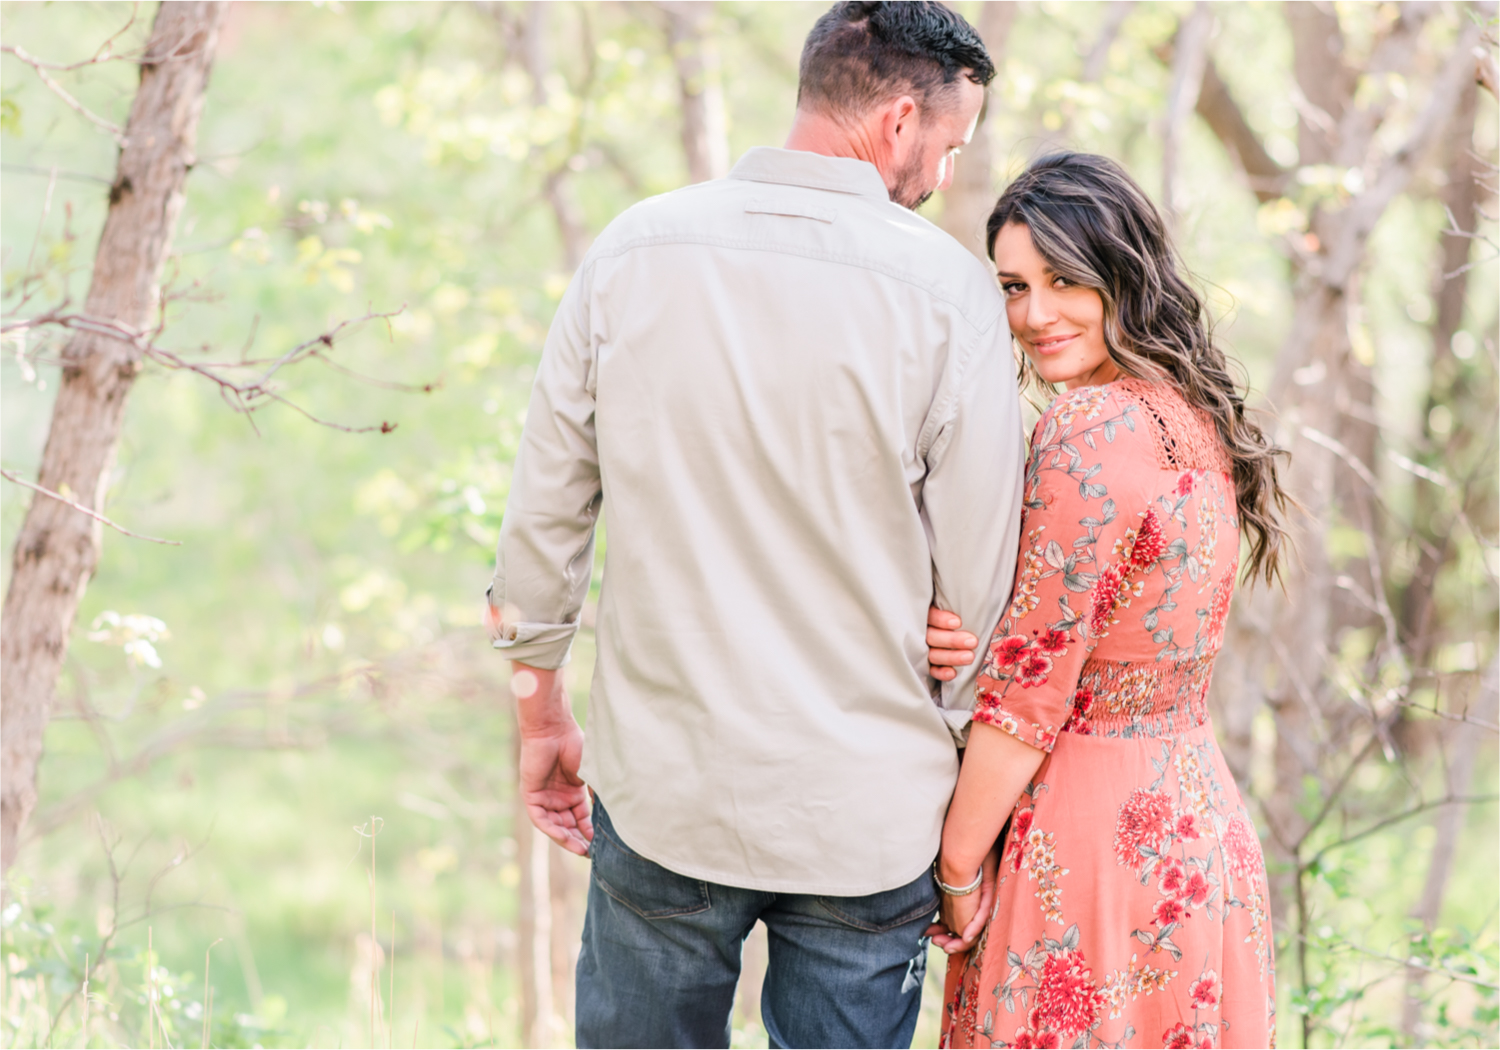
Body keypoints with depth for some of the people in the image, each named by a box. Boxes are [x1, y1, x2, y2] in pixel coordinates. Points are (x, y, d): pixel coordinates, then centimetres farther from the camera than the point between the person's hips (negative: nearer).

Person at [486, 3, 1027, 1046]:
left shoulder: (634, 251, -2)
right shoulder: (949, 292, -11)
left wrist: (543, 713, 18)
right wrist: (967, 814, 7)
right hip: (864, 816, -2)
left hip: (663, 792, 2)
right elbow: (978, 588, -7)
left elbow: (544, 516, 4)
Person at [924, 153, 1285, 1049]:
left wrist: (956, 872, -9)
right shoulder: (1198, 418, 8)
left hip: (1087, 833, -9)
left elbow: (1031, 694, -18)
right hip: (1201, 829, 9)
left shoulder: (1088, 436, -19)